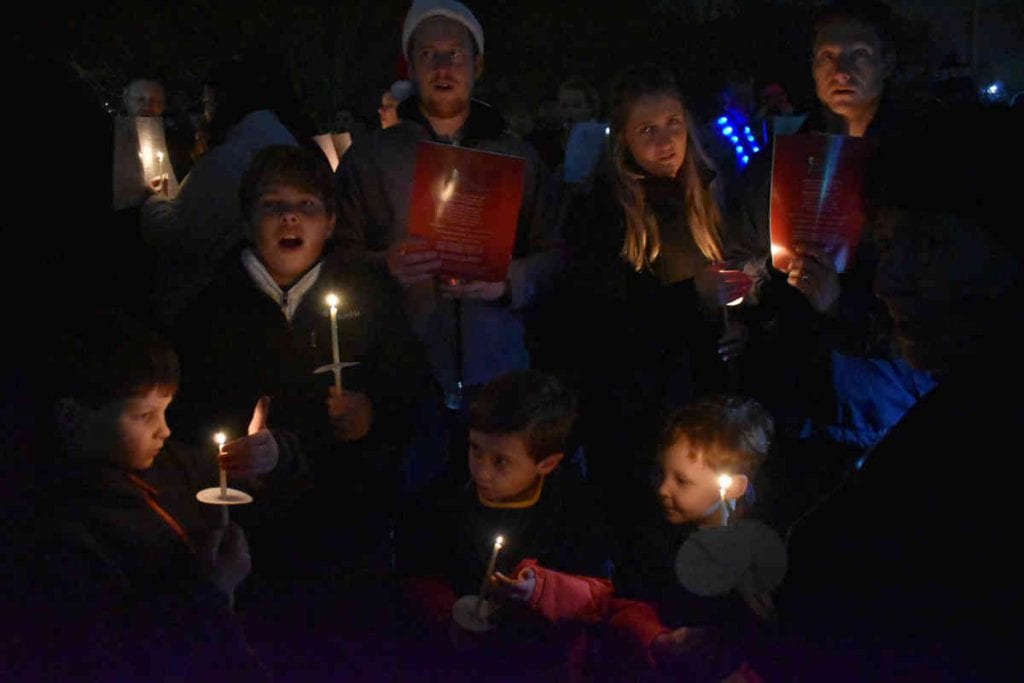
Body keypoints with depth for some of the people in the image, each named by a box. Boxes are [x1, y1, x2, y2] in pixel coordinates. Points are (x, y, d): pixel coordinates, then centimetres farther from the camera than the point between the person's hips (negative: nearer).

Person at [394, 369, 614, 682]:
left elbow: (597, 594, -7)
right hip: (462, 655, 1)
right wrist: (448, 621, -12)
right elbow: (421, 579, 6)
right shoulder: (443, 503, -6)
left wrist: (541, 589, -23)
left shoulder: (573, 507, -11)